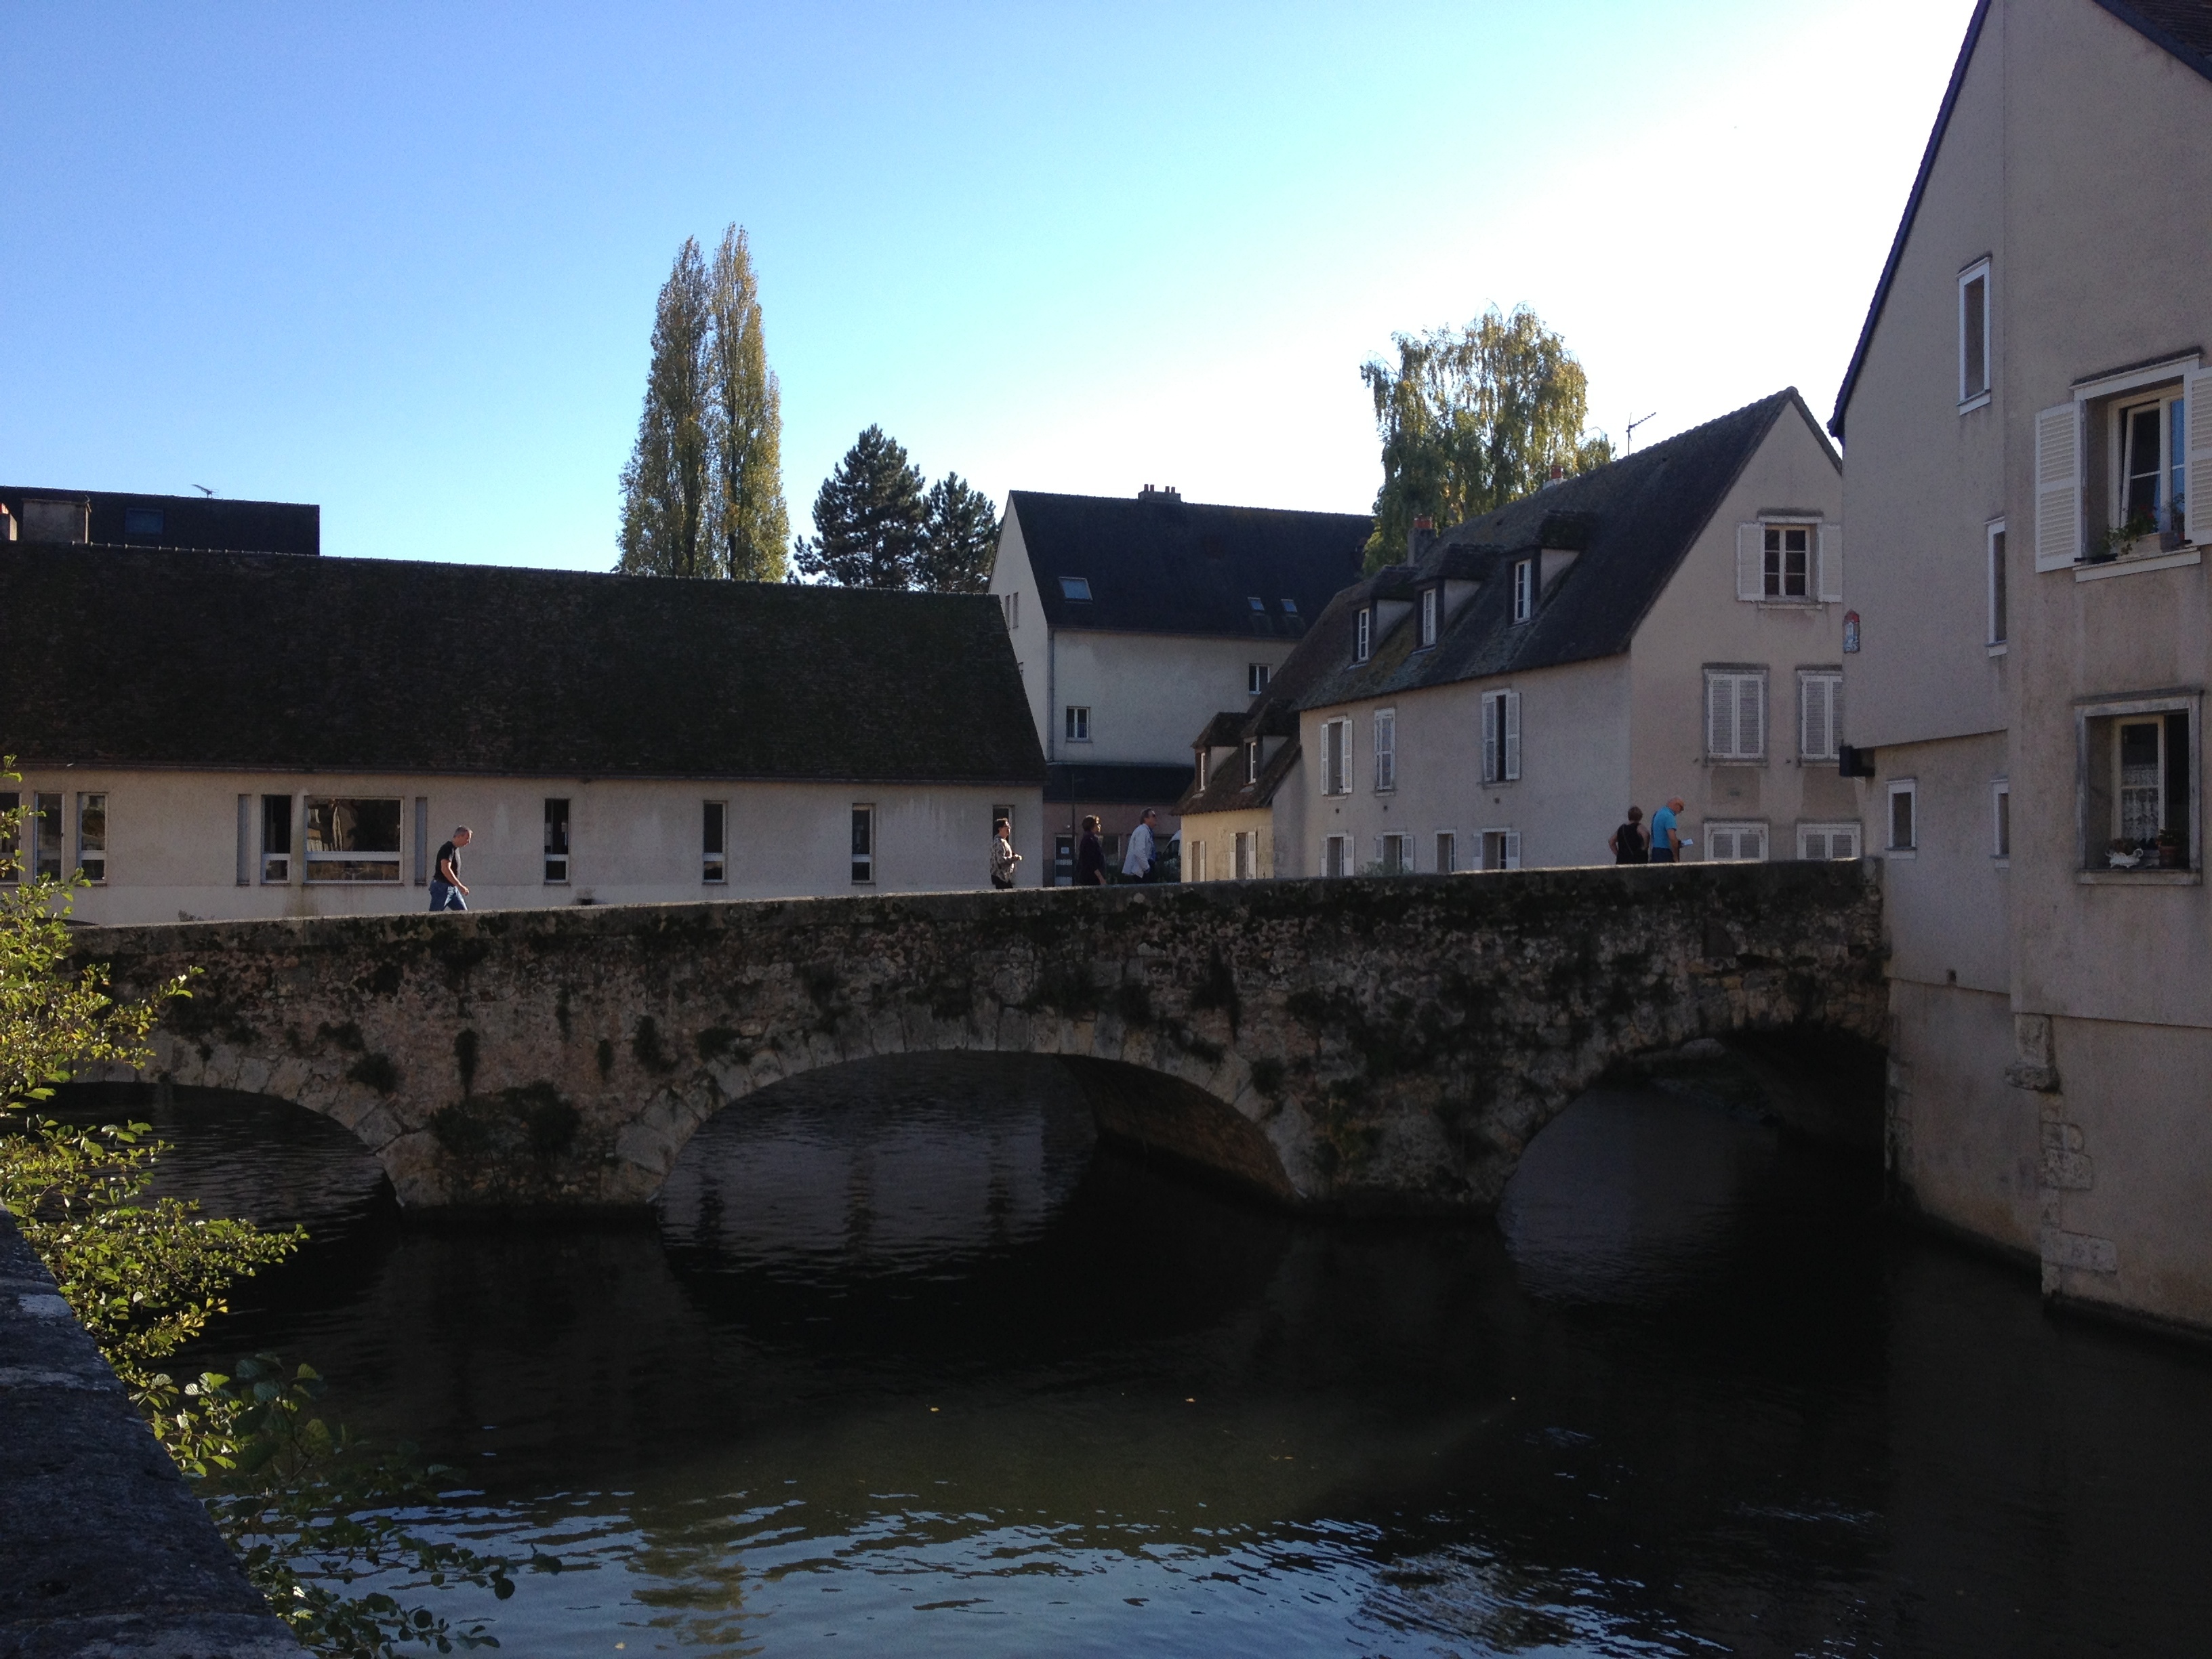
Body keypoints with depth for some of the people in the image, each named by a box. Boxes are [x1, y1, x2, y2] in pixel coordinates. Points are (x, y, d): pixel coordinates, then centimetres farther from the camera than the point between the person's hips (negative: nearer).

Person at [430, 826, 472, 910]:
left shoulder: (455, 849, 14)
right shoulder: (448, 848, -16)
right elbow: (445, 869, -28)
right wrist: (460, 886, -29)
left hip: (453, 889, 9)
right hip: (442, 888, -9)